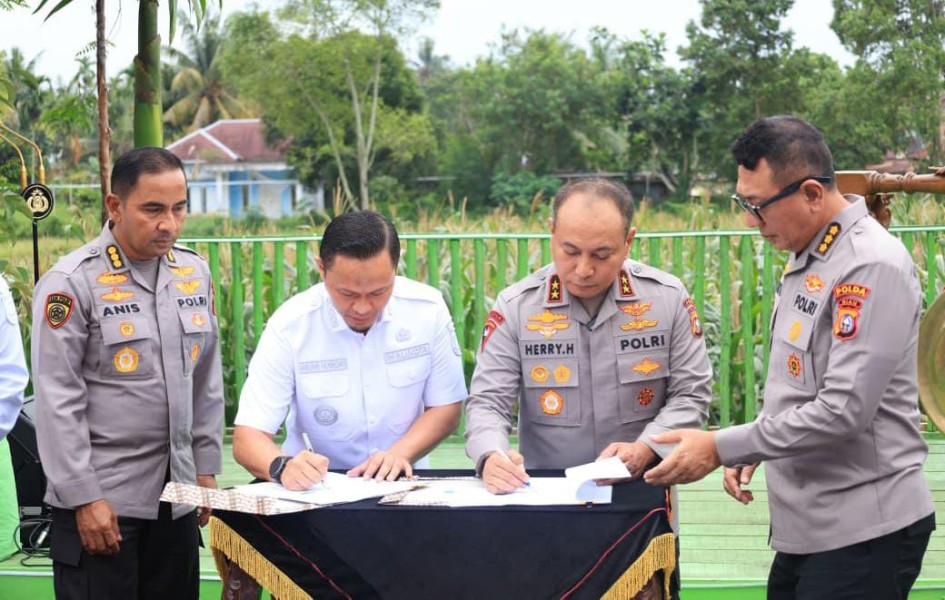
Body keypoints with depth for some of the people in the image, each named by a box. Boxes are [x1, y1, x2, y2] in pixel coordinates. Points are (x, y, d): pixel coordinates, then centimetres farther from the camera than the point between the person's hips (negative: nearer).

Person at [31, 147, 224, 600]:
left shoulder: (194, 273, 7)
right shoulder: (72, 283, -11)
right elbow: (57, 401, -11)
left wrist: (207, 468, 12)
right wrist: (84, 498, -12)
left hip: (176, 495, 5)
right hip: (100, 499, -5)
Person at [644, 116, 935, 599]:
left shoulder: (872, 267, -19)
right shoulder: (806, 256, 11)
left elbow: (843, 410, -24)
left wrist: (721, 447, -20)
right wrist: (753, 450, 8)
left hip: (861, 533, -9)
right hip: (808, 524, 9)